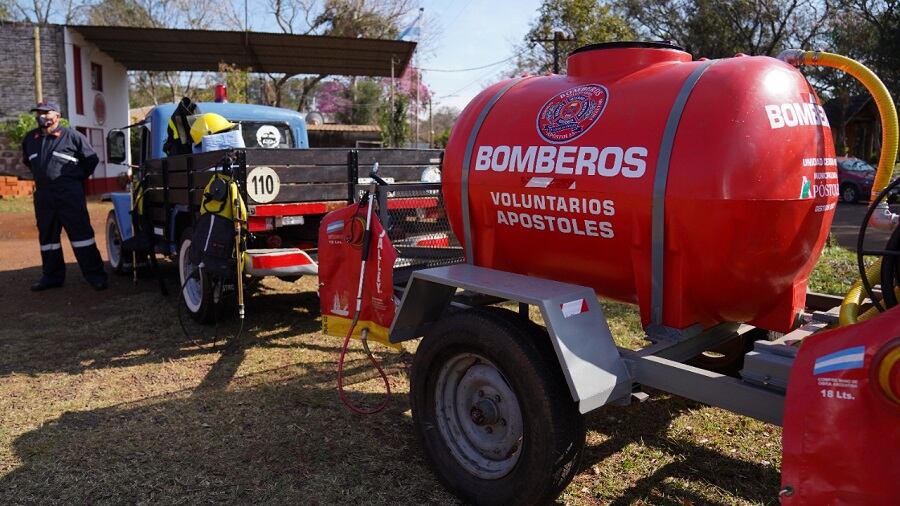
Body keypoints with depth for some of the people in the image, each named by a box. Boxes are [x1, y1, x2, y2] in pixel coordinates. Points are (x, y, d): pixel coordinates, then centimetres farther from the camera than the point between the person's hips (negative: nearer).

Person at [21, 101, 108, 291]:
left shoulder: (71, 136, -2)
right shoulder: (30, 138, 14)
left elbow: (91, 159, 4)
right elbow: (27, 161, 32)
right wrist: (42, 176, 21)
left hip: (69, 192, -6)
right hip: (43, 194, 6)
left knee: (80, 232, -9)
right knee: (47, 236, 10)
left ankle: (94, 274, -7)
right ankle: (52, 276, 19)